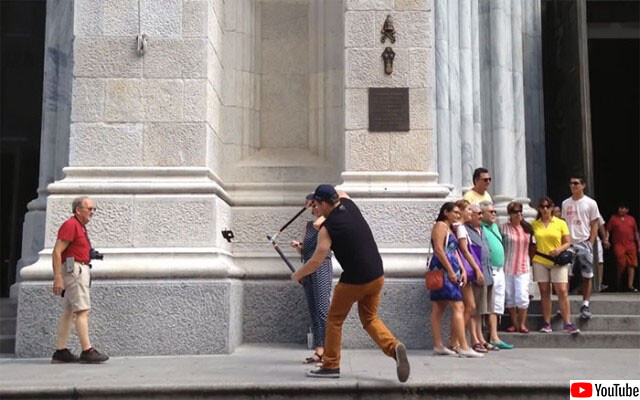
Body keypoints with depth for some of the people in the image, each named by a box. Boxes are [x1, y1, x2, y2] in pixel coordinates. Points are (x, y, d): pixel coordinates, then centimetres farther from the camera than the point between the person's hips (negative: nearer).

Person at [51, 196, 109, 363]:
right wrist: (57, 278, -22)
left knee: (69, 312, 8)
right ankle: (87, 351, -12)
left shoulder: (81, 227, 19)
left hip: (81, 270, 10)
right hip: (74, 269, -10)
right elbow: (57, 252, -16)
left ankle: (60, 351, 10)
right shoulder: (70, 225, -10)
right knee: (83, 311, -11)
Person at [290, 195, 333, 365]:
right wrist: (297, 246, 1)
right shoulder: (308, 225, 18)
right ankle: (318, 349, 6)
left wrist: (326, 212, -9)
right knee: (313, 311, 4)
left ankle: (325, 349, -13)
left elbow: (317, 224, -24)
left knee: (322, 309, -13)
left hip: (322, 267, -7)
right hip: (309, 269, 7)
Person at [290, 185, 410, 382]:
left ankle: (331, 365, 18)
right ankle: (394, 347, -5)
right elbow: (340, 192, 31)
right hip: (377, 275, 7)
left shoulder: (327, 228, -13)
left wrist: (297, 275, 4)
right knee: (370, 319, 19)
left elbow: (316, 261, -11)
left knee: (334, 319, 12)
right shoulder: (348, 203, 5)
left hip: (354, 280, -7)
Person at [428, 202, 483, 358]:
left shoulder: (450, 228, 23)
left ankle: (438, 346, 10)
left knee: (439, 308, 8)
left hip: (451, 271, 10)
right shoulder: (440, 225, -6)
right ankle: (463, 347, -15)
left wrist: (462, 270, 9)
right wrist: (451, 271, -18)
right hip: (443, 270, -10)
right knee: (458, 307, -13)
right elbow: (439, 250, -16)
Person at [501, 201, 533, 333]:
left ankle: (522, 324, 4)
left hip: (523, 267, 2)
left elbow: (531, 245, 19)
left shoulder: (527, 228, 9)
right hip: (507, 267, -2)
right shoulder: (504, 228, -4)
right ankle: (514, 323, 17)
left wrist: (531, 259, 10)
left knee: (522, 296, -6)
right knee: (509, 296, 5)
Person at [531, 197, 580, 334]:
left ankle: (568, 323, -4)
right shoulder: (534, 224, 5)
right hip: (540, 261, 1)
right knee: (544, 292, 5)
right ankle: (547, 323, 9)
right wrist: (533, 252, -2)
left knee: (562, 291, -7)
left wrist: (560, 249, -16)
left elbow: (568, 242, 2)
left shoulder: (561, 223, 2)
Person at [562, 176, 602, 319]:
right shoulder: (565, 203, 9)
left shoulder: (590, 203, 0)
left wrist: (590, 244, -8)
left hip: (584, 243, -2)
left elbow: (594, 225, 0)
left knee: (587, 276, 1)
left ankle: (585, 305, 8)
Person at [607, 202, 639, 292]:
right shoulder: (613, 218, 7)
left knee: (632, 265, -3)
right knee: (622, 264, -11)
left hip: (631, 245, 3)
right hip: (619, 245, -3)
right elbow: (607, 230, 5)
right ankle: (618, 282, 12)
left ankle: (630, 285, -2)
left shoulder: (631, 219, 14)